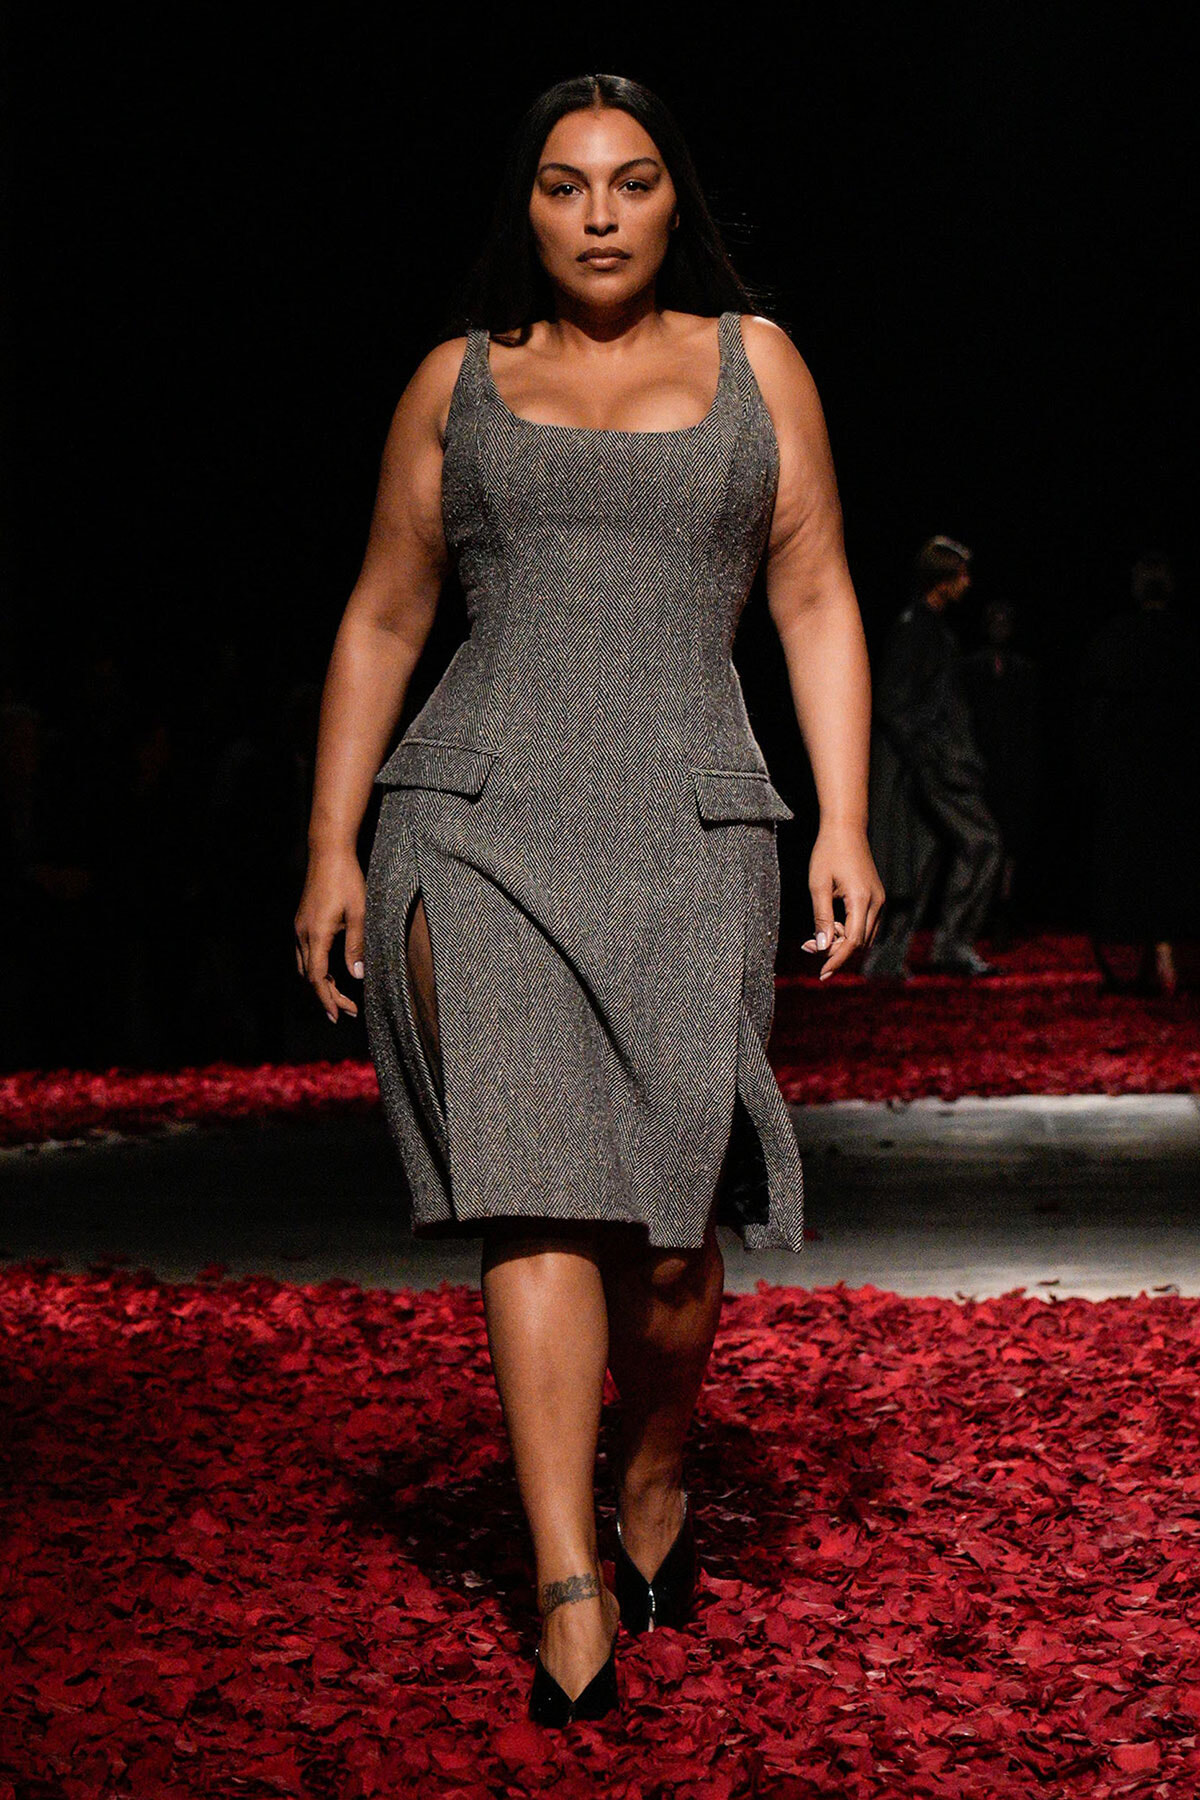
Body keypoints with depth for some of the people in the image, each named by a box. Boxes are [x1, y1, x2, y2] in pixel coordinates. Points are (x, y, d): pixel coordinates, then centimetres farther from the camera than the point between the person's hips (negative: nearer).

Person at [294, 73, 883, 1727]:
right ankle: (571, 1596, -14)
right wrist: (332, 848, 8)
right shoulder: (458, 381, 14)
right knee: (534, 1188, -13)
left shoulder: (754, 363, 13)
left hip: (689, 833, 0)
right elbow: (382, 624, 15)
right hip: (479, 822, 0)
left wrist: (844, 821, -1)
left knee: (668, 1217, -4)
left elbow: (817, 603, 10)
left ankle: (655, 1479, 26)